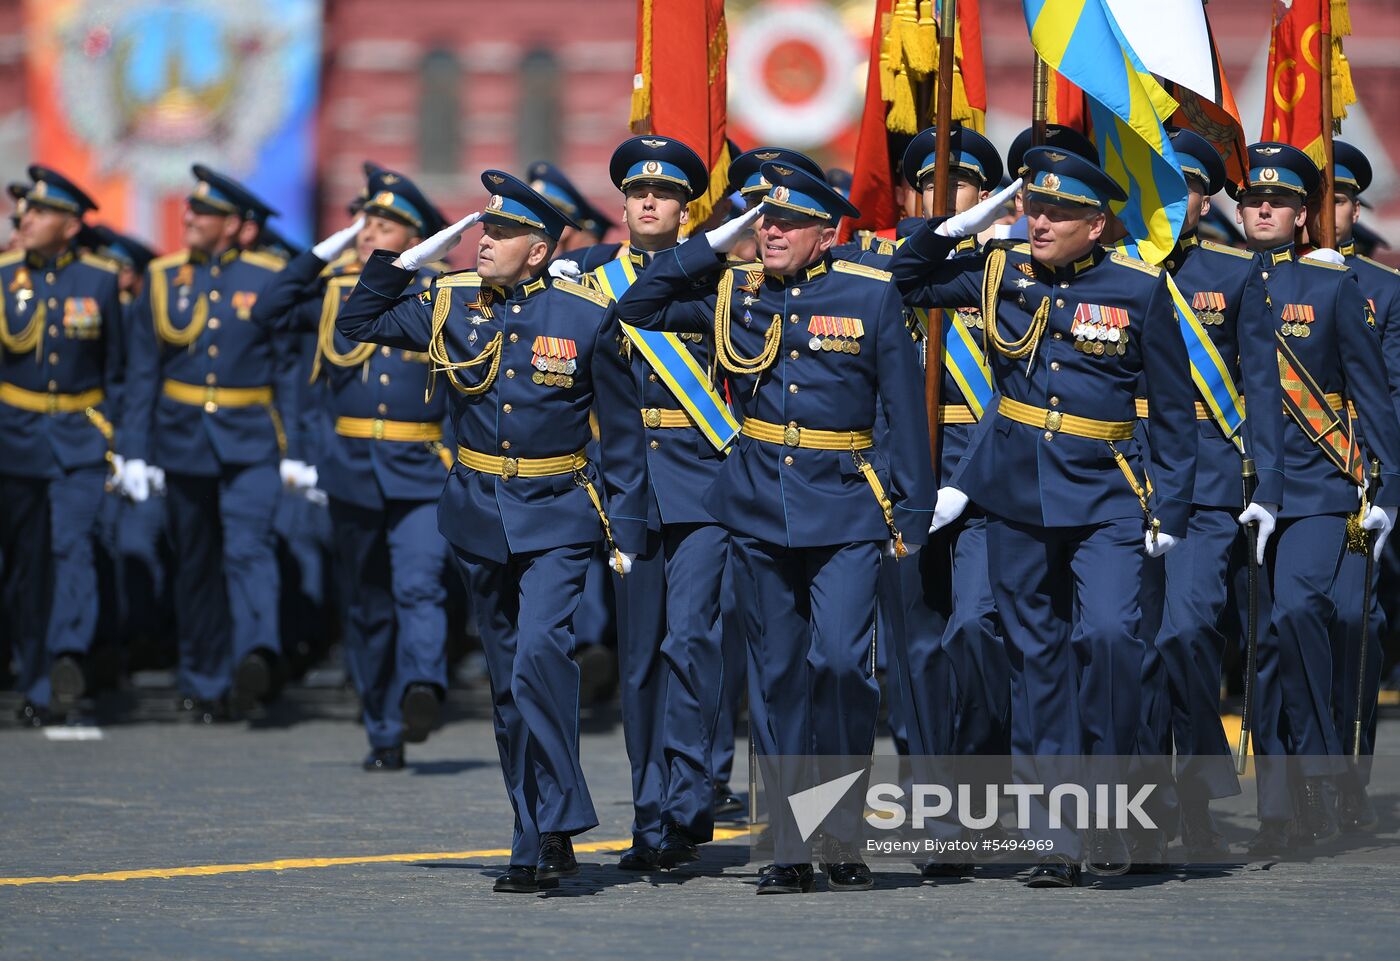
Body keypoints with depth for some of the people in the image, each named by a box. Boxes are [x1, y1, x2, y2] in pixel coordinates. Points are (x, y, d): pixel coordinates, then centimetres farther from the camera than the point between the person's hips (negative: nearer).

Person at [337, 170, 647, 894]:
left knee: (538, 653, -23)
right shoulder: (451, 304, 2)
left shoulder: (586, 318, -7)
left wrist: (626, 533, -3)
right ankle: (540, 843, 15)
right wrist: (409, 258, -2)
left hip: (556, 517, -4)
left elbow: (621, 432, -1)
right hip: (479, 516, 4)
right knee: (508, 683, 8)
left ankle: (553, 825, -17)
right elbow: (357, 323, 12)